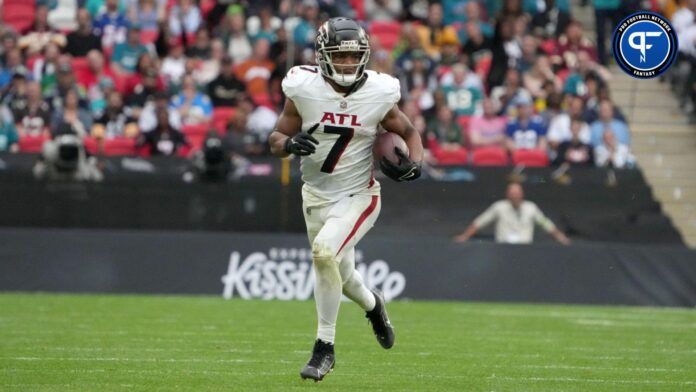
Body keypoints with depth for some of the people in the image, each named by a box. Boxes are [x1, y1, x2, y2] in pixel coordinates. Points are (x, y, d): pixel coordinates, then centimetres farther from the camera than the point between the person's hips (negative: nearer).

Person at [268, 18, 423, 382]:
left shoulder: (378, 94, -10)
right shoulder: (303, 89, -10)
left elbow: (409, 133, 6)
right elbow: (275, 140, -1)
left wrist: (414, 164, -14)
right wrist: (290, 143, -25)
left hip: (358, 196, -3)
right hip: (317, 196, 3)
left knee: (324, 251, -27)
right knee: (341, 276, 14)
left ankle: (324, 348, -13)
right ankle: (372, 304, 53)